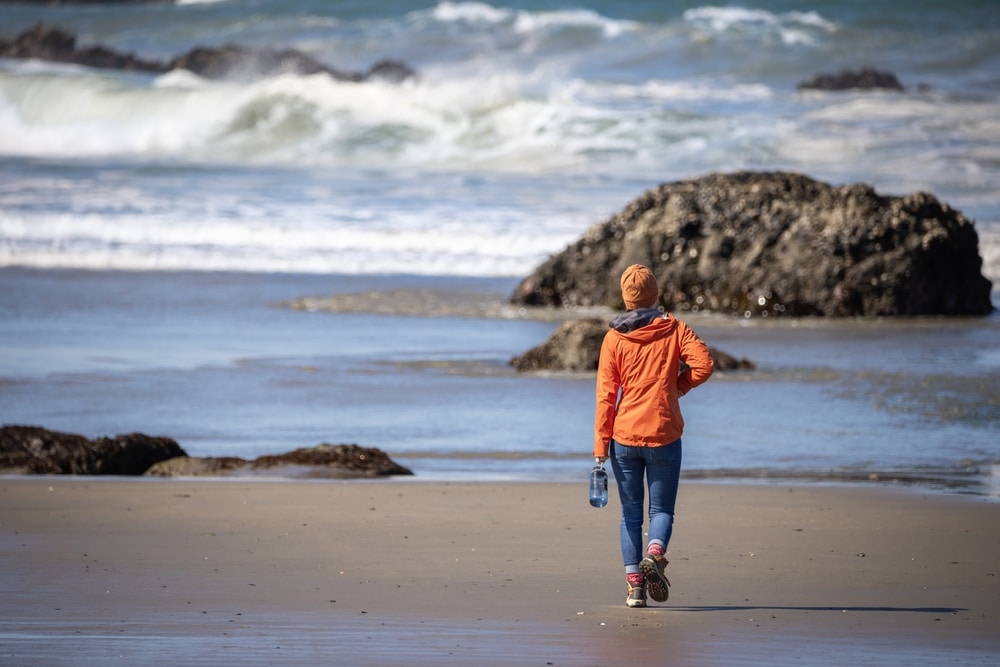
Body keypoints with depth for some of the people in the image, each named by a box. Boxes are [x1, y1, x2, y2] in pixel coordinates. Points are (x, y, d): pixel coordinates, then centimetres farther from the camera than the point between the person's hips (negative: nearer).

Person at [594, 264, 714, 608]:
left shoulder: (614, 338, 0)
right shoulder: (673, 329, 0)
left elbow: (606, 394, -2)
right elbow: (703, 363, -12)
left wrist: (601, 443, 0)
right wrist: (676, 388, 5)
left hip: (624, 437, 1)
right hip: (664, 434, -1)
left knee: (631, 513, 9)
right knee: (662, 509, 8)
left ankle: (635, 583, 2)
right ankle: (654, 554, -21)